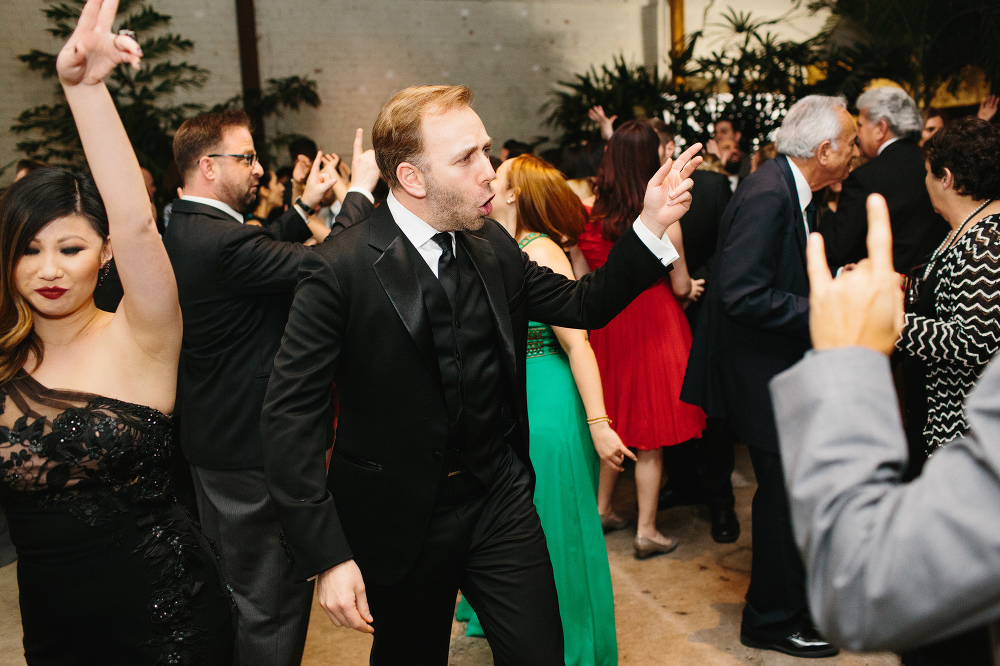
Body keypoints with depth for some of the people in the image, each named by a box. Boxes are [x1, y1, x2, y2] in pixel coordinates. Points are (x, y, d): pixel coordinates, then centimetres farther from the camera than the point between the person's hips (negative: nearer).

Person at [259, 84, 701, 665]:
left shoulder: (493, 245, -1)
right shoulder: (340, 269, -18)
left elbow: (584, 305, 9)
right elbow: (290, 415, -18)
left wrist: (652, 226, -6)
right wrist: (328, 557, -22)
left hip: (500, 496, 4)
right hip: (401, 522, -3)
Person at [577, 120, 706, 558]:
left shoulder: (590, 215, -6)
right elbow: (680, 286, -8)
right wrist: (691, 287, 14)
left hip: (607, 324, 4)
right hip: (652, 324, -4)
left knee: (611, 424, 20)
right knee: (650, 431, 6)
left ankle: (601, 509, 32)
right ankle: (646, 530, 15)